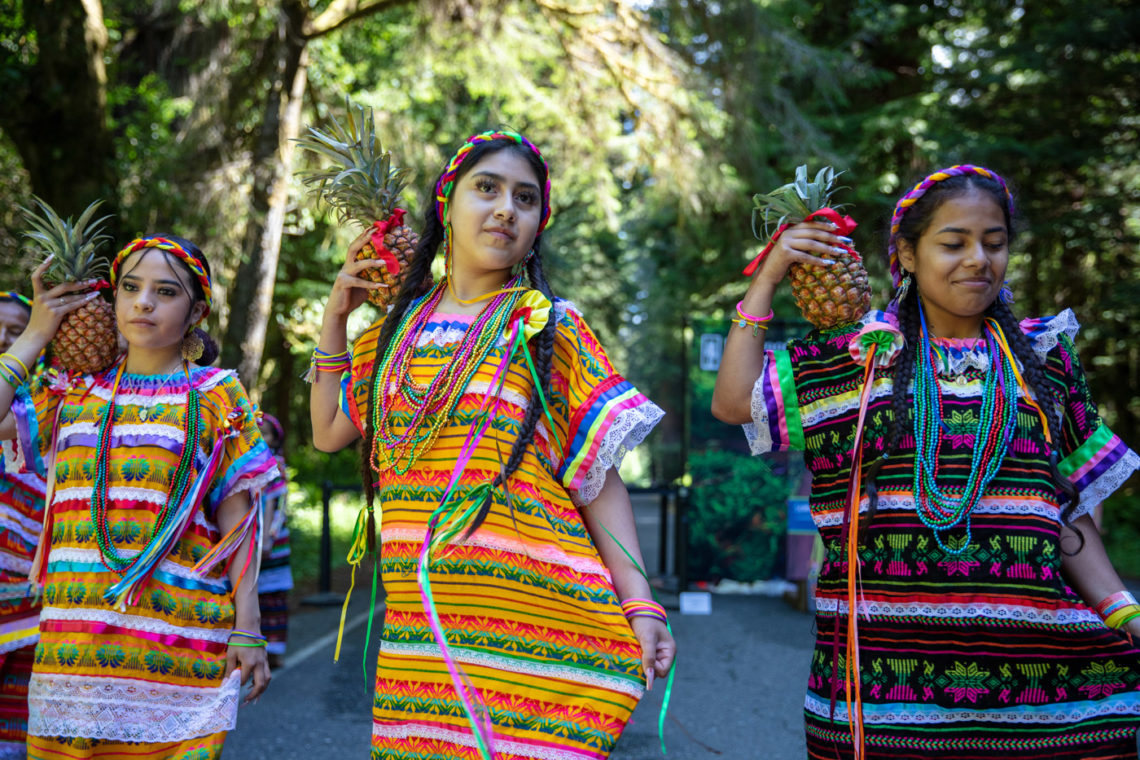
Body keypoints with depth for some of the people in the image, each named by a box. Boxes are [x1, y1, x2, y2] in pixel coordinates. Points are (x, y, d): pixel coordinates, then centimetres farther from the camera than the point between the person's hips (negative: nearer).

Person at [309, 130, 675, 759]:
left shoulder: (552, 328, 3)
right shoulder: (400, 328, 14)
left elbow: (598, 478, 0)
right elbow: (328, 433, 22)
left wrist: (639, 603, -8)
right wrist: (335, 317, 17)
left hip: (531, 623, -3)